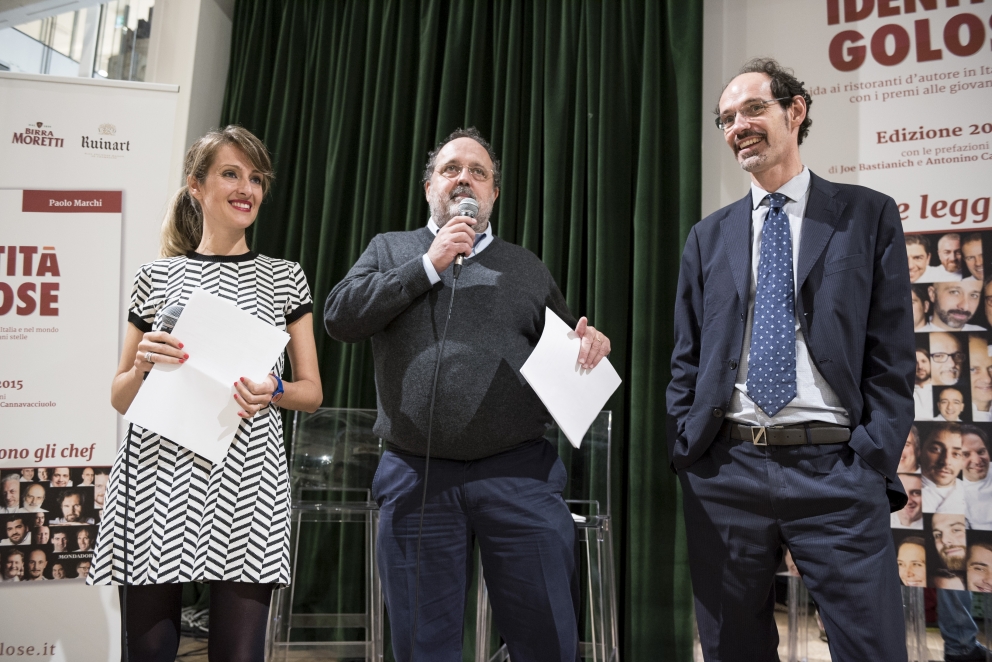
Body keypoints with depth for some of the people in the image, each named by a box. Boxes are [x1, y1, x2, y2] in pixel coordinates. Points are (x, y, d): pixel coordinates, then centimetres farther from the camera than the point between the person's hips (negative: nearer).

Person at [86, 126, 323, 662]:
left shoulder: (284, 277, 11)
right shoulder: (157, 277, 11)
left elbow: (312, 392, 12)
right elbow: (120, 399, 15)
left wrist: (272, 393, -9)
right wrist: (143, 364, -6)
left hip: (247, 481, 0)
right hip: (158, 475, 1)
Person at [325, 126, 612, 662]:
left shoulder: (527, 267, 16)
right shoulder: (390, 250, 13)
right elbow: (339, 317, -2)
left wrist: (589, 346, -5)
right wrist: (429, 265, -5)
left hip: (520, 475, 1)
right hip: (415, 478, 0)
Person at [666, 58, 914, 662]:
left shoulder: (869, 216, 6)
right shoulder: (709, 236, 13)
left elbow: (893, 356, 1)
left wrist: (873, 461, -8)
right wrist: (686, 450, 2)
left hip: (836, 471, -2)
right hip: (724, 470, 3)